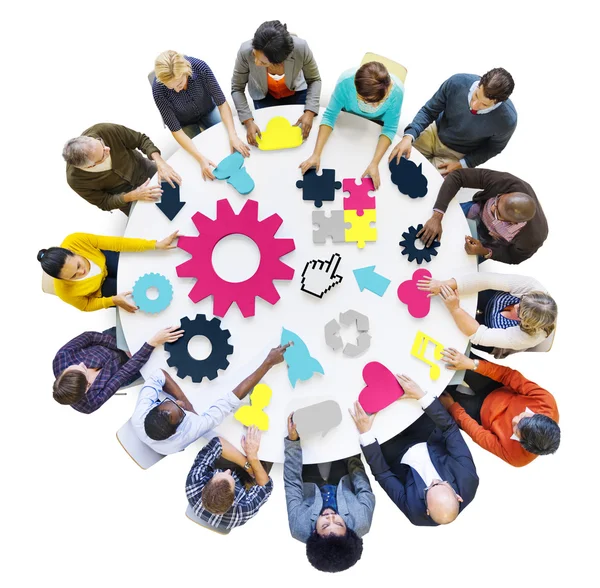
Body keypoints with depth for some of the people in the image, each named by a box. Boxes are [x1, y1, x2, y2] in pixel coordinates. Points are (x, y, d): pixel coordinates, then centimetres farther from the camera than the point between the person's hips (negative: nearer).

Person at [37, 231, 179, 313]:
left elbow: (115, 243, -34)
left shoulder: (75, 241, -39)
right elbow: (86, 306, -17)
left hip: (104, 259, 2)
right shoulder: (66, 292, -38)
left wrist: (155, 244, -37)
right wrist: (113, 300, -31)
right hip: (99, 289, -2)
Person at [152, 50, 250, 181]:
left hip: (208, 111, 2)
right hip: (185, 123, -1)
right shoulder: (158, 89, -34)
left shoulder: (200, 67, -33)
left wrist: (233, 136, -39)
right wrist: (201, 159, -42)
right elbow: (176, 130, -29)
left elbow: (221, 103, -24)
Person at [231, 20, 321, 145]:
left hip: (296, 92, 0)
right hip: (264, 97, 0)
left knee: (302, 134, 8)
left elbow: (314, 80, -19)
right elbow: (237, 89, -21)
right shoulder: (245, 51, -37)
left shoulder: (300, 48, -37)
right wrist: (248, 121, -33)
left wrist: (310, 112, -32)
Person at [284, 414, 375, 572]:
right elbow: (364, 489, -24)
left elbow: (292, 485, -30)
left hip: (310, 489, -1)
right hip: (343, 491, 1)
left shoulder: (300, 527, -44)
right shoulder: (361, 523, -43)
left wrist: (293, 440, -34)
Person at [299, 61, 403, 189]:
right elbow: (329, 116, -30)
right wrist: (316, 154, -38)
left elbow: (389, 129, -28)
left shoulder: (396, 91, -37)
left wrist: (374, 163, -40)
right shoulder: (346, 81, -39)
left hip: (376, 122, 0)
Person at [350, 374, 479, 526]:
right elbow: (449, 427, -30)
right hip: (435, 447, 3)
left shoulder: (413, 508, -38)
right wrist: (421, 396, -34)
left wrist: (365, 433, -29)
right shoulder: (469, 481, -36)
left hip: (403, 456, -2)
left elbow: (381, 473, -25)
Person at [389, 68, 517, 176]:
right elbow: (428, 111, -15)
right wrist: (409, 136, -31)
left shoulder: (507, 119, -30)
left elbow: (493, 147, -9)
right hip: (434, 132, 2)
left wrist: (462, 164, -15)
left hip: (457, 155, -2)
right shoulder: (457, 82, -29)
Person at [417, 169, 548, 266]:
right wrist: (436, 217, -46)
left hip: (491, 243, -1)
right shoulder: (506, 182, -41)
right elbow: (456, 176, -37)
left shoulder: (533, 238, -40)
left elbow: (514, 258, -17)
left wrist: (484, 252, -34)